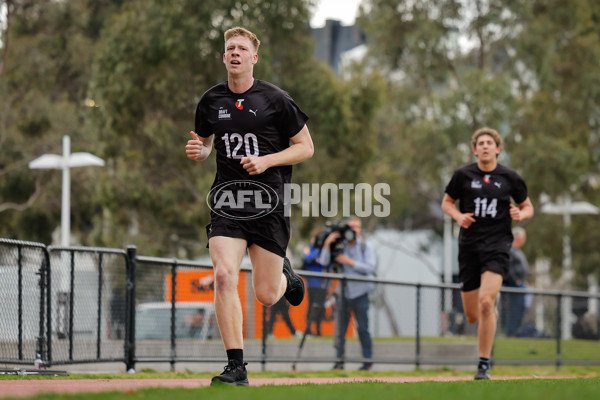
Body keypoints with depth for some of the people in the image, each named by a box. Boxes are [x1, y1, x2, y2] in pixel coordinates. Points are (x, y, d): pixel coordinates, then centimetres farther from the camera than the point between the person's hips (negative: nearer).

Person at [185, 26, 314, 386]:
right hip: (227, 202, 2)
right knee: (225, 276, -18)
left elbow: (306, 147, 1)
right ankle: (237, 368, -14)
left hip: (269, 202, -2)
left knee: (266, 296, 1)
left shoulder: (275, 100, -3)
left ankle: (285, 275, 41)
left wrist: (265, 161, -13)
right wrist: (198, 152, -3)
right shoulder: (211, 101, 7)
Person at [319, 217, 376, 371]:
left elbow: (370, 268, -9)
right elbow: (324, 262, -3)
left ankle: (367, 360, 1)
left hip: (360, 293, -2)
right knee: (340, 329, 0)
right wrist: (327, 244, -15)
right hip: (343, 293, 2)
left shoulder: (366, 247, 4)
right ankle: (339, 361, 7)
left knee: (362, 328, -5)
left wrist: (350, 262, -15)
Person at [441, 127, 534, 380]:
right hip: (469, 244, 2)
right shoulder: (463, 175, 3)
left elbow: (528, 207, 14)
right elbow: (447, 202, 14)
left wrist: (520, 215, -9)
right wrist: (458, 216, -7)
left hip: (497, 244, -2)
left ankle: (484, 364, -11)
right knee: (472, 316, 4)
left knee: (486, 302, -21)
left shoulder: (510, 178, 3)